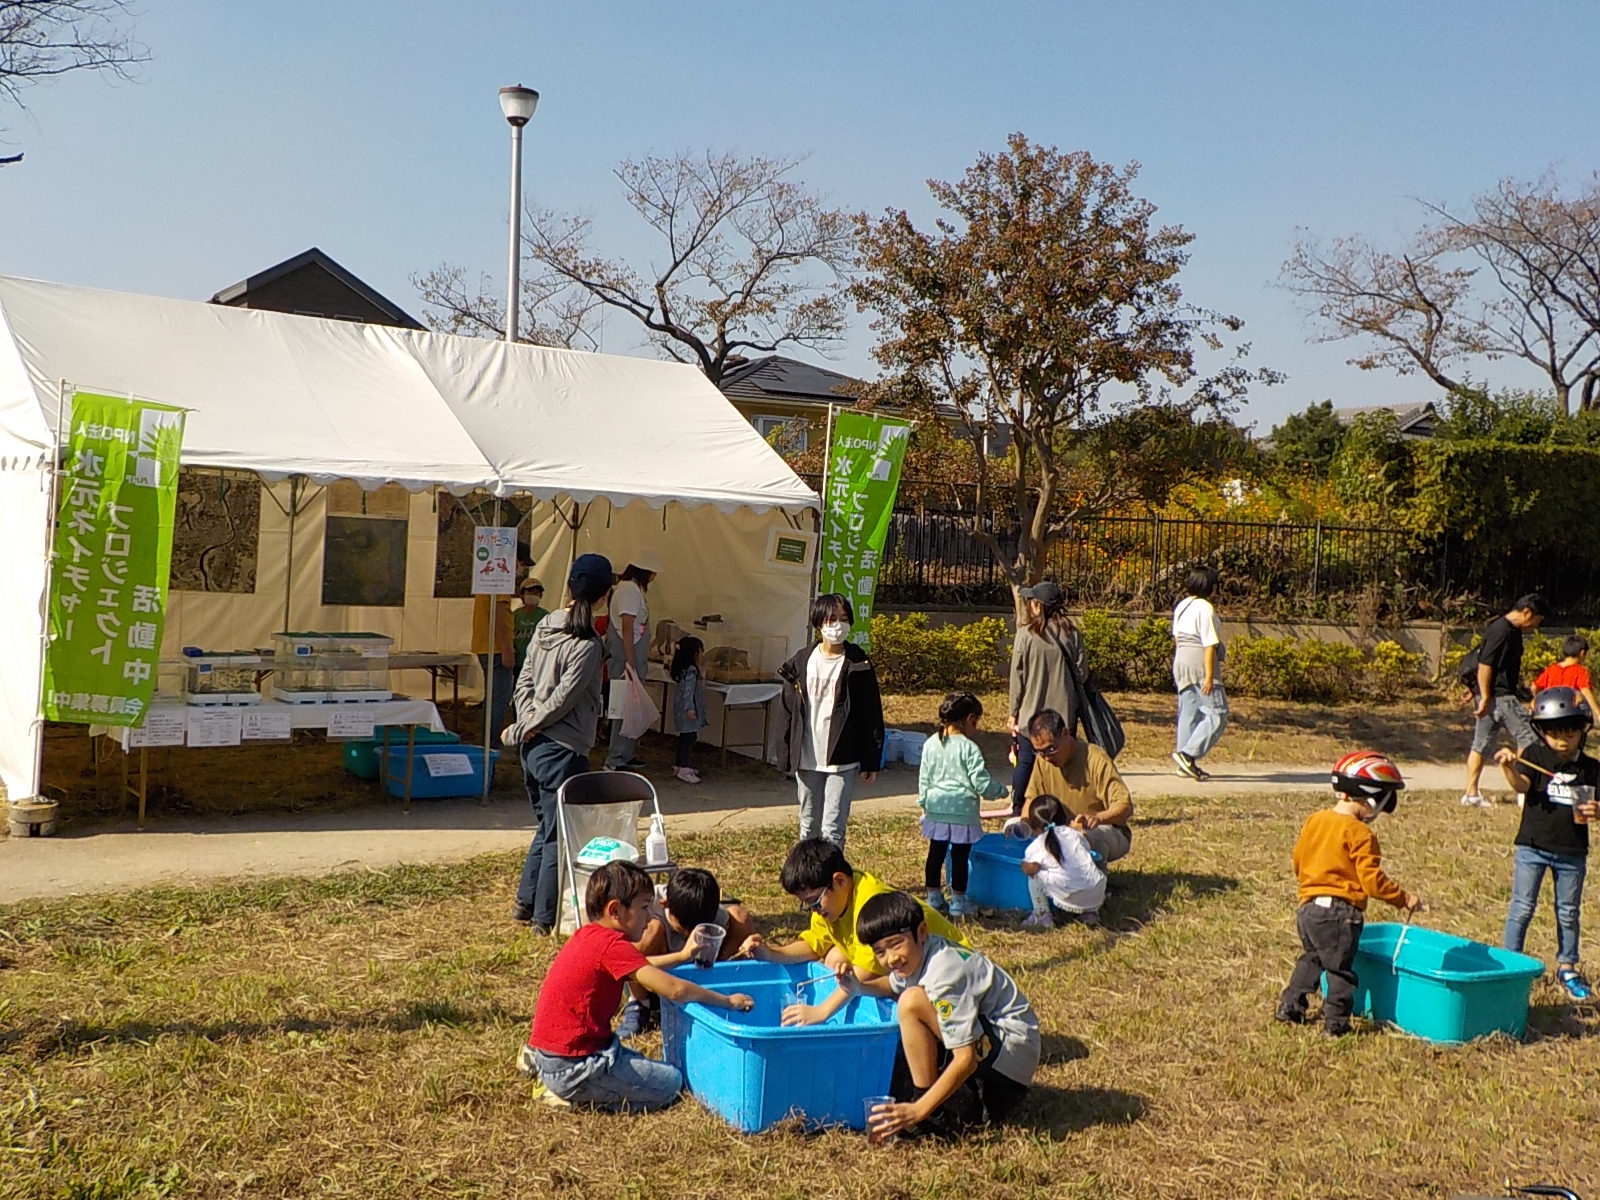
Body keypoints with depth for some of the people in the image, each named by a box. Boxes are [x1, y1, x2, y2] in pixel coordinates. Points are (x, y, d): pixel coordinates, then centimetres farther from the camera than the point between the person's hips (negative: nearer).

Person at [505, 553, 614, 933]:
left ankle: (525, 903, 28)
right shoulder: (587, 644, -18)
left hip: (533, 746, 8)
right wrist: (523, 729, -5)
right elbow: (562, 701, -17)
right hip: (562, 750, -8)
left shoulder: (546, 626, 5)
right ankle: (545, 918, 10)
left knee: (545, 827, 22)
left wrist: (526, 724, -2)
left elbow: (524, 682, 6)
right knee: (558, 835, 4)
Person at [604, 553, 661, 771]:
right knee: (626, 709, -8)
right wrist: (630, 662, -22)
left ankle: (625, 755, 23)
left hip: (635, 659, 10)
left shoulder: (633, 589, 16)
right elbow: (627, 628, -20)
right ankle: (616, 760, -5)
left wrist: (644, 658, 22)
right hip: (627, 659, -10)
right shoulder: (630, 589, -15)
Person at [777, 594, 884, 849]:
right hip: (806, 760, 4)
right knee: (808, 827, 14)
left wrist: (871, 761, -5)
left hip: (842, 761, -4)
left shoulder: (858, 664, -4)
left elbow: (872, 715, -3)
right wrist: (788, 755, 5)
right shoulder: (802, 661, 4)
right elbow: (790, 710, 8)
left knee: (832, 829, -7)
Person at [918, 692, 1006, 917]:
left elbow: (923, 780, 8)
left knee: (936, 853, 13)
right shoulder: (969, 749, -14)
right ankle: (958, 902, 11)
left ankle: (933, 898, 23)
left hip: (936, 810, 5)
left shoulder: (930, 744, 2)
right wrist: (1000, 790, 6)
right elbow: (982, 784, -13)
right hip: (962, 811, -5)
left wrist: (924, 804, 19)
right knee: (960, 857, 4)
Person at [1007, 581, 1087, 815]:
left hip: (1031, 711, -2)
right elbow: (1082, 672, 2)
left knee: (1025, 761, 7)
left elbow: (1017, 677, -4)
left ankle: (1017, 810, 11)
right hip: (1064, 711, 2)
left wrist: (1013, 712, 4)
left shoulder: (1026, 634, -9)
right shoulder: (1072, 633, -2)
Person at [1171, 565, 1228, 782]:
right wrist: (1210, 676, -18)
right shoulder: (1205, 608, -14)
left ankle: (1187, 764, 14)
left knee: (1188, 713, 12)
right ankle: (1188, 754, -12)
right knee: (1217, 714, -3)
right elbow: (1209, 645, -17)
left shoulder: (1181, 606, 12)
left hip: (1181, 660, 9)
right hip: (1201, 664, -9)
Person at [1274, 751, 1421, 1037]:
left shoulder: (1313, 821, 6)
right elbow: (1372, 881, -15)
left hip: (1308, 906, 7)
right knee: (1340, 968, 4)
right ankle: (1336, 1023, 7)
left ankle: (1290, 1008, 24)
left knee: (1310, 958, 22)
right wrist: (1403, 898, -5)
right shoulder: (1360, 834, -15)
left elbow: (1298, 862, 15)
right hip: (1340, 912, -7)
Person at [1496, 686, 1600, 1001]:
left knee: (1568, 912, 15)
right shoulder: (1535, 755, -5)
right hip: (1532, 847, -2)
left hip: (1572, 853, 2)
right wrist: (1509, 768, -41)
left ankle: (1567, 966, 30)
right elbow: (1522, 785, -20)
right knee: (1522, 908, 2)